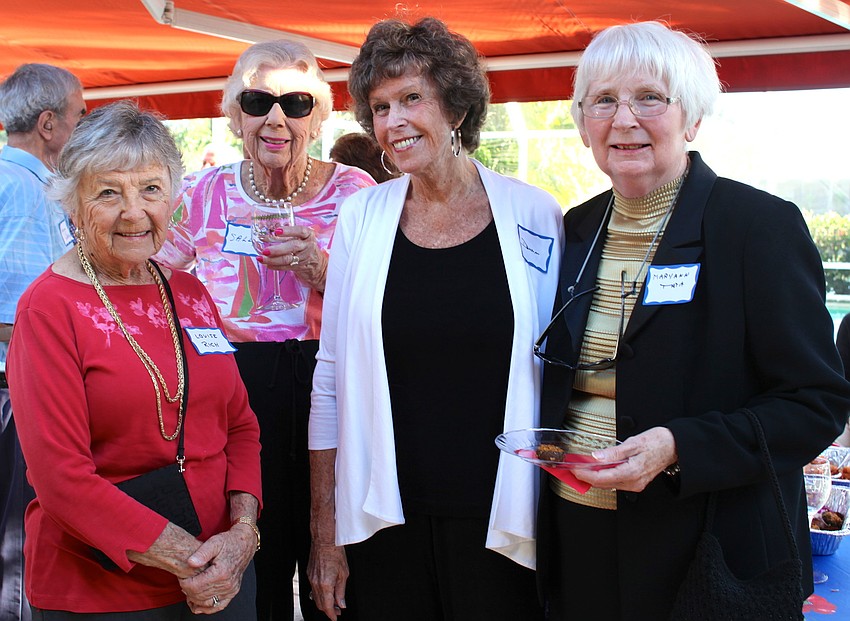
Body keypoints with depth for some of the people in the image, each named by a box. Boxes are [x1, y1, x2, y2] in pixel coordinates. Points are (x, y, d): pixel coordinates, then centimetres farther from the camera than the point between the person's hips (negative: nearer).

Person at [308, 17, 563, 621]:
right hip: (386, 516, 1)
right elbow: (331, 379, 3)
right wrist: (325, 531, 3)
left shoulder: (533, 214, -3)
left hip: (499, 521, -1)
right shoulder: (363, 216, 1)